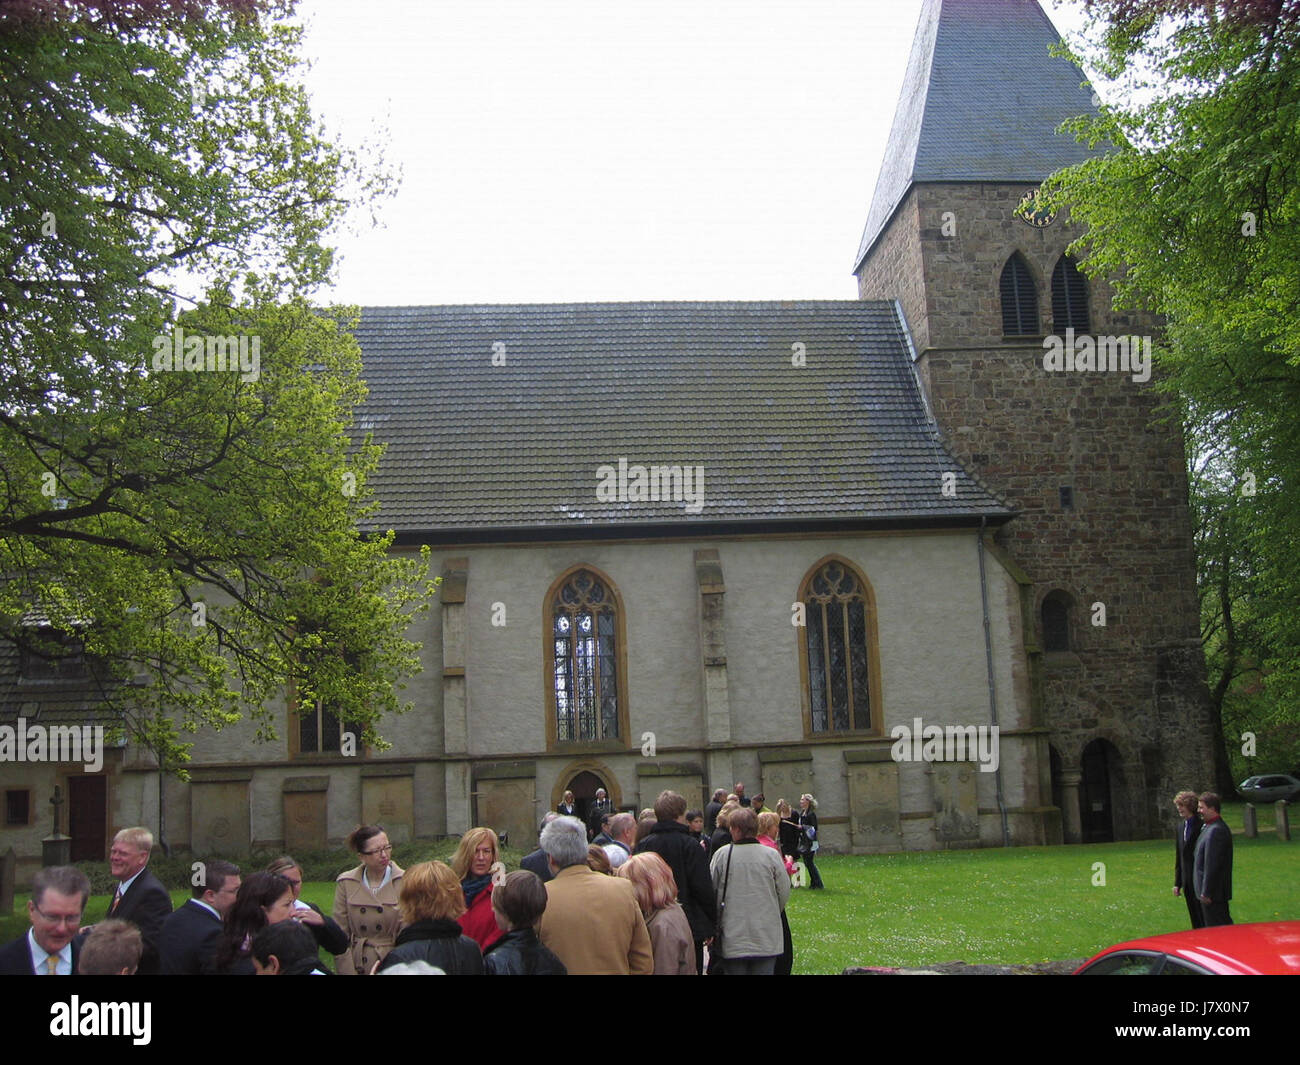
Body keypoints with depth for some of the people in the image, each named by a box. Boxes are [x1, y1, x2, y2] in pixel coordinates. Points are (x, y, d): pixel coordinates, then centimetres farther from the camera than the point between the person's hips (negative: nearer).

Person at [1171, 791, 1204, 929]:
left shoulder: (1201, 826, -12)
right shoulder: (1181, 827, 12)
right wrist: (1177, 883, 15)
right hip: (1188, 882, 7)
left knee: (1204, 919, -3)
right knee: (1196, 921, 12)